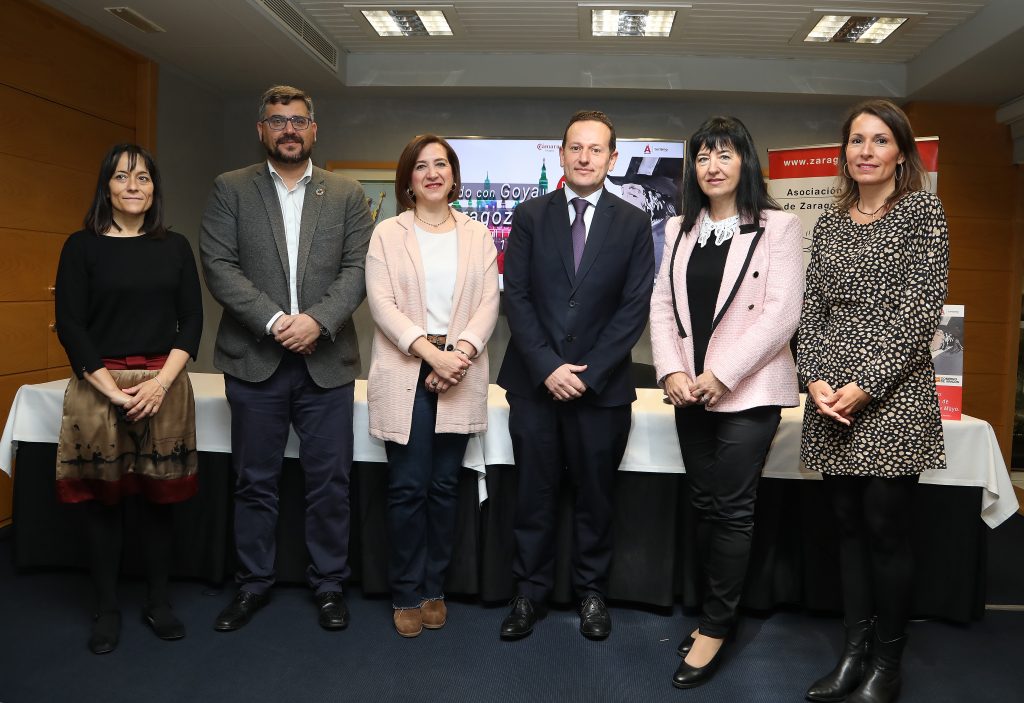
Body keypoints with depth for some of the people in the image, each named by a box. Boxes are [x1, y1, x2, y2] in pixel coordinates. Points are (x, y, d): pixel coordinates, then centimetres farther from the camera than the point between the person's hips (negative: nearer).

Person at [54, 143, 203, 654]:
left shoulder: (174, 247, 8)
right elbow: (69, 324, -3)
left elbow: (192, 320, 3)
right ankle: (106, 608, 21)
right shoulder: (82, 246, 2)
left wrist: (160, 381, -9)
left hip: (164, 386, 2)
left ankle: (158, 602, 22)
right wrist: (112, 389, -11)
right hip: (98, 386, -1)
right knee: (103, 500, 6)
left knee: (159, 498, 7)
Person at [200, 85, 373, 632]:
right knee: (255, 482, 10)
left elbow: (357, 270, -1)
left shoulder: (346, 194, 9)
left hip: (326, 360, 0)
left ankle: (328, 583, 23)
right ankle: (253, 583, 27)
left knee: (329, 481, 6)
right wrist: (273, 320, -15)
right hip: (254, 360, 0)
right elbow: (218, 267, -4)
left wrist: (317, 320, -15)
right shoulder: (230, 189, 7)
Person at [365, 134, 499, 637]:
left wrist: (460, 352, -14)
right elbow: (382, 303, -6)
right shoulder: (387, 234, 5)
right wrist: (431, 352, -17)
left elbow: (489, 301, 2)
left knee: (444, 486, 7)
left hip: (459, 374, 2)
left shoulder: (477, 234, 10)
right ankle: (407, 594, 17)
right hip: (405, 374, -1)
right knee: (407, 488, 1)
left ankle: (433, 587, 23)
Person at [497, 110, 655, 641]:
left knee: (595, 494, 11)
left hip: (601, 383, 0)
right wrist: (548, 366, -11)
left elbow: (635, 307, -3)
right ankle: (530, 590, 25)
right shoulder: (530, 216, 5)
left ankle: (591, 591, 29)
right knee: (534, 494, 8)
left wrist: (589, 372, -11)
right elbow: (516, 297, -1)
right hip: (534, 379, 1)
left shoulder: (633, 223, 3)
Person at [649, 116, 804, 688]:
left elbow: (782, 312, -11)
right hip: (691, 392, 5)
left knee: (734, 511, -1)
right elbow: (662, 305, 8)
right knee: (705, 507, 11)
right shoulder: (680, 230, 13)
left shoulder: (778, 227, -2)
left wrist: (722, 374, -17)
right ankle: (722, 613, 26)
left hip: (748, 391, -5)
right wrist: (672, 371, -7)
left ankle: (715, 627, 12)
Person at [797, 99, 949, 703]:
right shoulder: (829, 225, 13)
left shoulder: (923, 211, -1)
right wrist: (816, 379, -5)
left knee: (887, 526, 0)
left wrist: (866, 385, -15)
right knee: (849, 523, 10)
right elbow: (812, 311, 10)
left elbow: (921, 312, -9)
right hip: (833, 403, 5)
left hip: (893, 399, -5)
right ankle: (856, 648, 23)